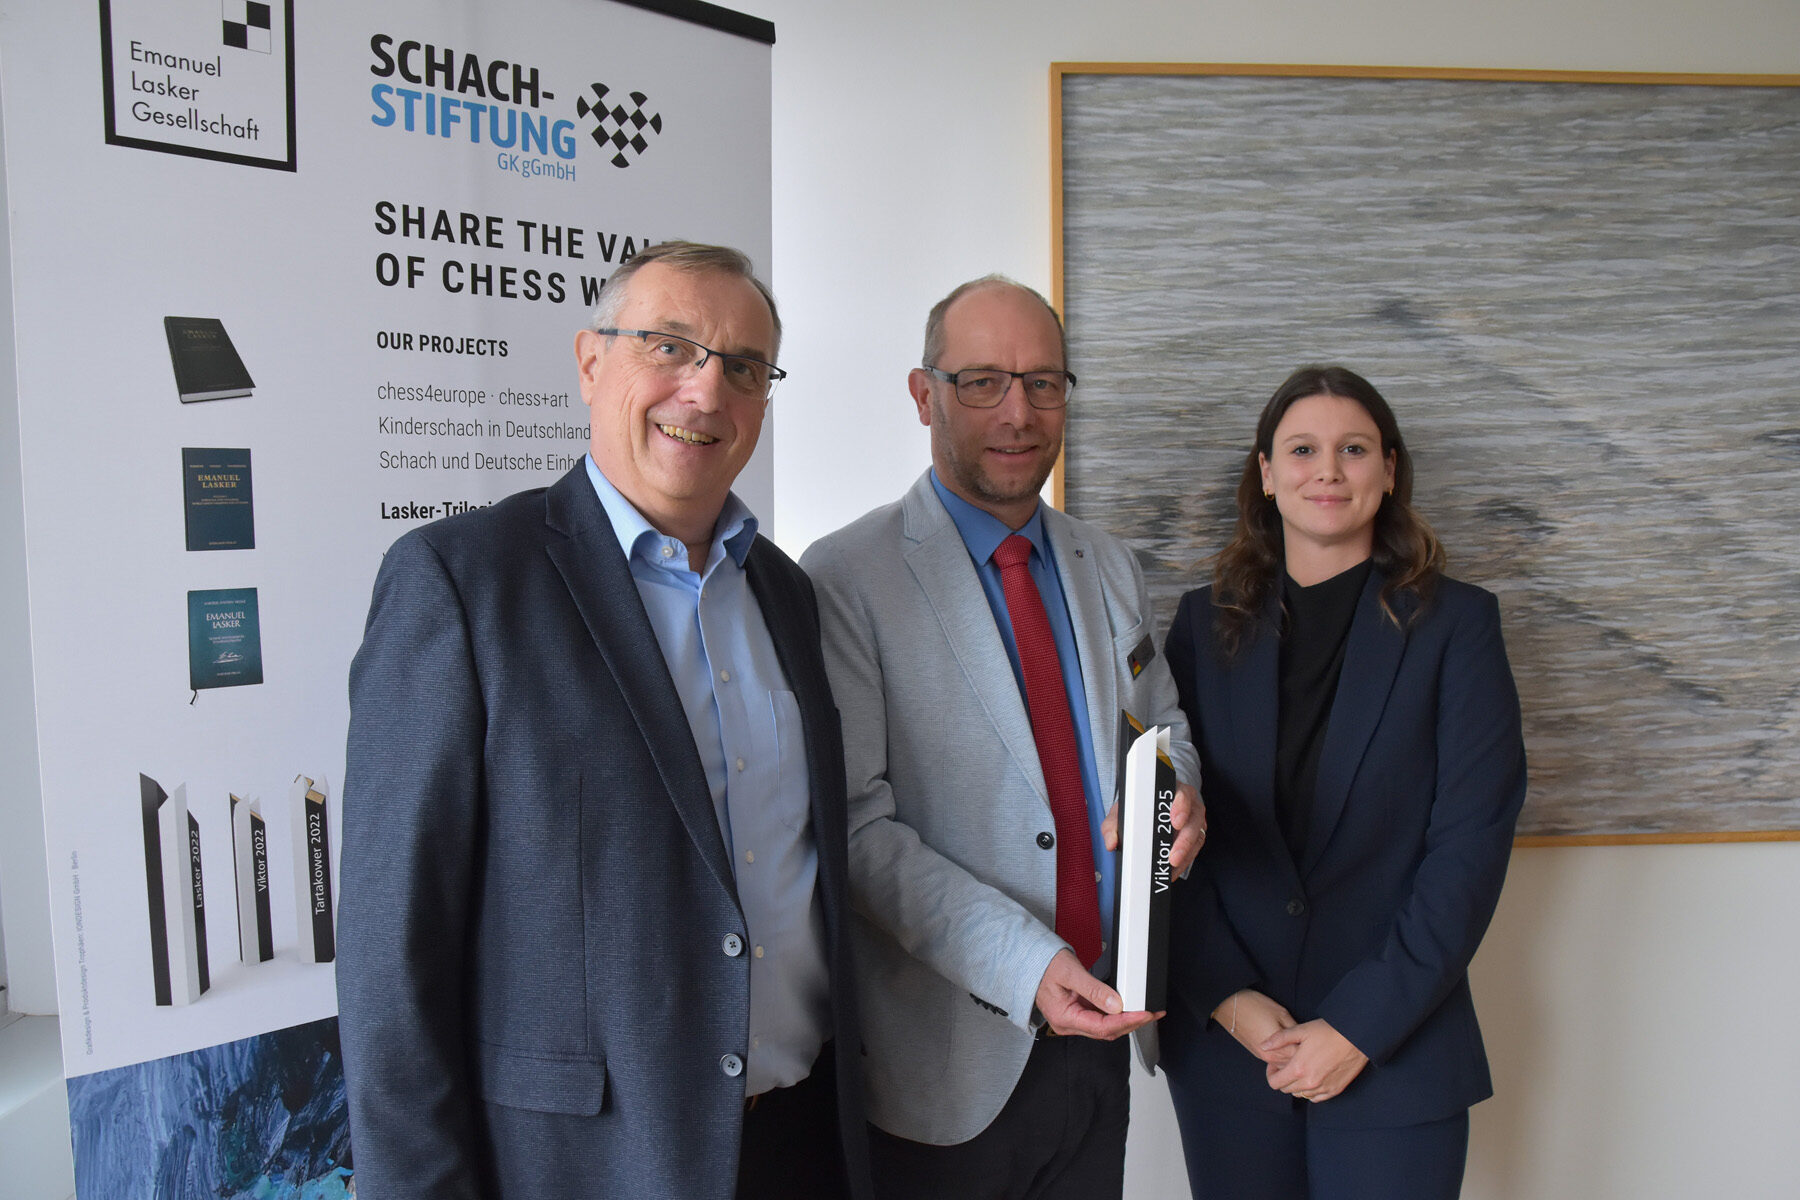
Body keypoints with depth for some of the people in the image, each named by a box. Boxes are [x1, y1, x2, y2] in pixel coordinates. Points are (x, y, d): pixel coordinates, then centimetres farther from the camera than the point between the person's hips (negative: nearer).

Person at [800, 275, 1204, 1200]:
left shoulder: (1110, 569, 8)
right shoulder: (848, 578, -12)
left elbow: (1162, 726, 19)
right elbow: (859, 823, -17)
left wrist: (1178, 795, -5)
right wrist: (1024, 966, -25)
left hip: (1100, 1025, 6)